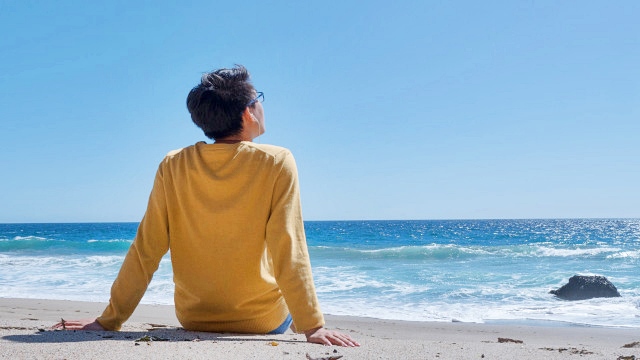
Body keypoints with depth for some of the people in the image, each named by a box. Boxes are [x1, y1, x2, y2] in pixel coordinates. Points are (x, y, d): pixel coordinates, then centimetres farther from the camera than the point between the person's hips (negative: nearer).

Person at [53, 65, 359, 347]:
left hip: (193, 320, 3)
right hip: (263, 322, -3)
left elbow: (145, 251, -9)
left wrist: (110, 320, -3)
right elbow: (289, 253, -22)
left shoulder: (173, 166, -8)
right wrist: (312, 327, -20)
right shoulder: (277, 163, -16)